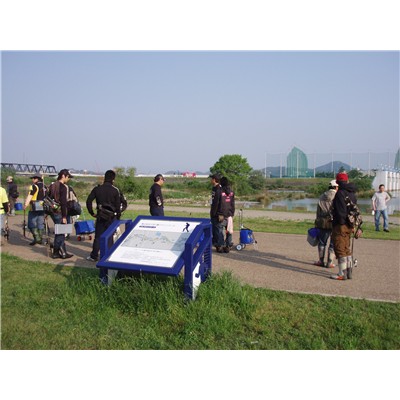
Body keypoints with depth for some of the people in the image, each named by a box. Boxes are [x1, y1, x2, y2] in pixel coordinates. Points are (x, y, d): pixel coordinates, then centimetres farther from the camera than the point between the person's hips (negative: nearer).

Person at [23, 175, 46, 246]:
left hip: (34, 208, -7)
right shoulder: (44, 187, 13)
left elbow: (30, 196, -21)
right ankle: (40, 238, 16)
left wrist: (26, 204, -30)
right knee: (40, 224, 12)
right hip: (42, 208, 7)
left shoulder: (34, 186, -9)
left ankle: (36, 238, -10)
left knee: (32, 224, 0)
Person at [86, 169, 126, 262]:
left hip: (100, 216, 2)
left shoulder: (97, 189, 0)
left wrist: (92, 213, 6)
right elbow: (118, 205, -5)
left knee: (98, 237, 8)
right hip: (112, 217, -2)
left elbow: (88, 201, -2)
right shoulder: (115, 190, -7)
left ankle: (94, 256, 13)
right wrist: (118, 216, 7)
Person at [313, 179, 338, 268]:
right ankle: (329, 262, 8)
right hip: (334, 223, -4)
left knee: (322, 242, 15)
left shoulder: (322, 196, 8)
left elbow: (318, 211, 10)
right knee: (333, 244, 6)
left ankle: (321, 261, 19)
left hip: (323, 223, 4)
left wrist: (317, 223, 16)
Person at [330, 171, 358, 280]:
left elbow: (340, 211, -21)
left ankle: (342, 274, -2)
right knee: (347, 249, 18)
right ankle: (348, 271, 25)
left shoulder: (340, 193, -15)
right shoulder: (352, 193, 14)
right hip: (350, 225, 9)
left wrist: (340, 222, -19)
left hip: (340, 225, -9)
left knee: (340, 250, -4)